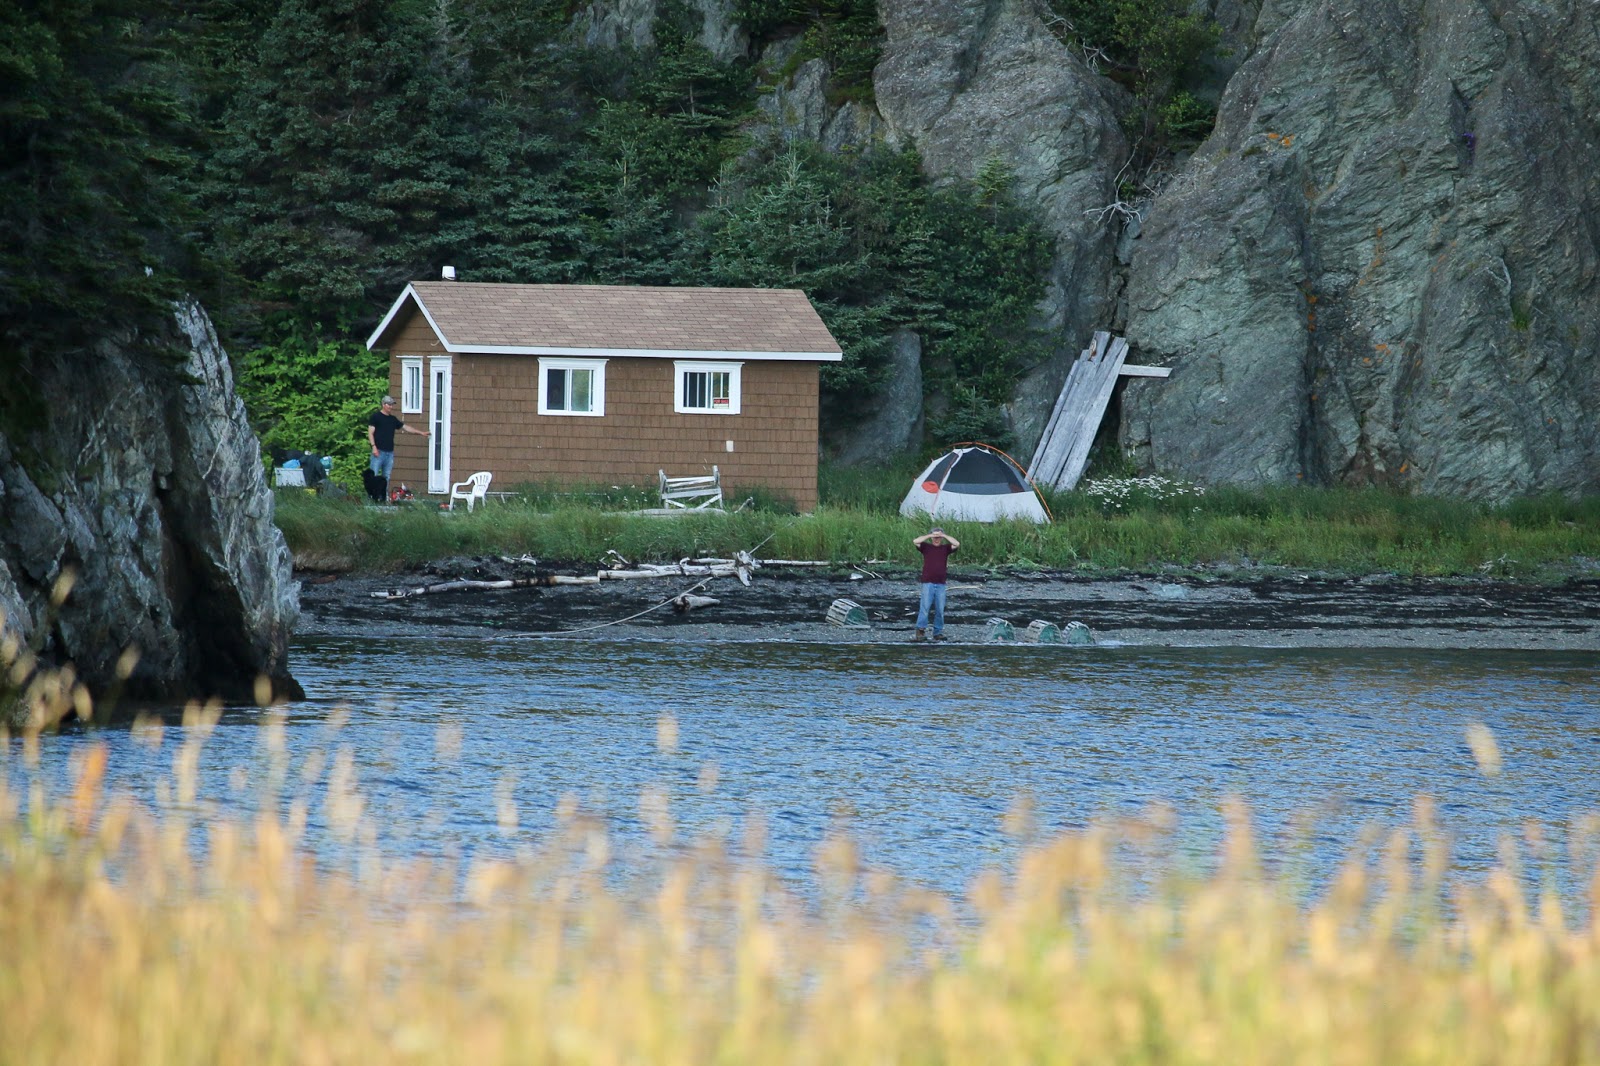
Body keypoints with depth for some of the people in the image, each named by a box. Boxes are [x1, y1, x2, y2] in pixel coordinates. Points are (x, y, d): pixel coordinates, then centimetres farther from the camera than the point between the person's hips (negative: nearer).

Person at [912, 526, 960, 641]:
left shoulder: (945, 548, 10)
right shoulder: (926, 547, 7)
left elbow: (957, 544, -4)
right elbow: (915, 541, -7)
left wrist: (944, 535, -4)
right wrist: (929, 536, -7)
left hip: (941, 584, 2)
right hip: (928, 583, -2)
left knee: (940, 610, 3)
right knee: (925, 607, -13)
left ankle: (938, 632, 8)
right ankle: (920, 630, -17)